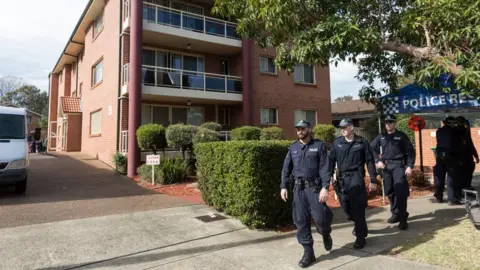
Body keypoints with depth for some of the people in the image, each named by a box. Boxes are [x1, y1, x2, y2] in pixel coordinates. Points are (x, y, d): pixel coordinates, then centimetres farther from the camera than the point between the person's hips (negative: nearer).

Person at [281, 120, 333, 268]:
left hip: (315, 187, -3)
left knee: (320, 218, -6)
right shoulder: (293, 148, 9)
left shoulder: (319, 145, -1)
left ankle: (326, 234, 31)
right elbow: (286, 168, 10)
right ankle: (308, 252, 16)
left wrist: (325, 187, -17)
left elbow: (325, 168, -8)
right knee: (301, 221, 4)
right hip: (298, 188, 4)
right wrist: (283, 186, 2)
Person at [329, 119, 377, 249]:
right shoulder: (337, 142, 6)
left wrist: (373, 180, 0)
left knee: (357, 207, -8)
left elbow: (370, 161, 3)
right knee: (345, 205, 10)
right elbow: (331, 161, 4)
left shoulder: (362, 142, 1)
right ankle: (360, 226, 39)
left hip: (356, 176, -3)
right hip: (342, 177, 3)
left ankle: (360, 236, 5)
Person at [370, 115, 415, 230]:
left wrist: (409, 166, -8)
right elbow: (372, 149, 15)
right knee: (389, 191, 9)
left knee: (400, 190, -13)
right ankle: (396, 214, 24)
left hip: (399, 165, -4)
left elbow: (410, 151, 0)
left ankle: (402, 217, -6)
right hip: (386, 166, 4)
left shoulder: (401, 136, 1)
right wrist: (377, 161, 2)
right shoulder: (381, 137, 10)